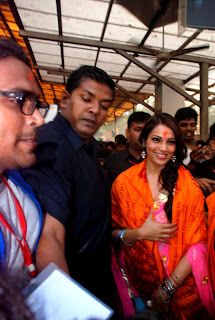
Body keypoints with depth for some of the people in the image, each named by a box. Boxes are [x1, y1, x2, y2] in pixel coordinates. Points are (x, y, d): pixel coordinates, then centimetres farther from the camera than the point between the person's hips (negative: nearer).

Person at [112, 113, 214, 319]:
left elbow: (198, 242, -10)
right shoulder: (124, 182, -7)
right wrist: (139, 234, -20)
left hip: (183, 284, 0)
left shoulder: (188, 184, -8)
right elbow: (112, 230, -1)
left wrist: (168, 289, -16)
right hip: (139, 283, 1)